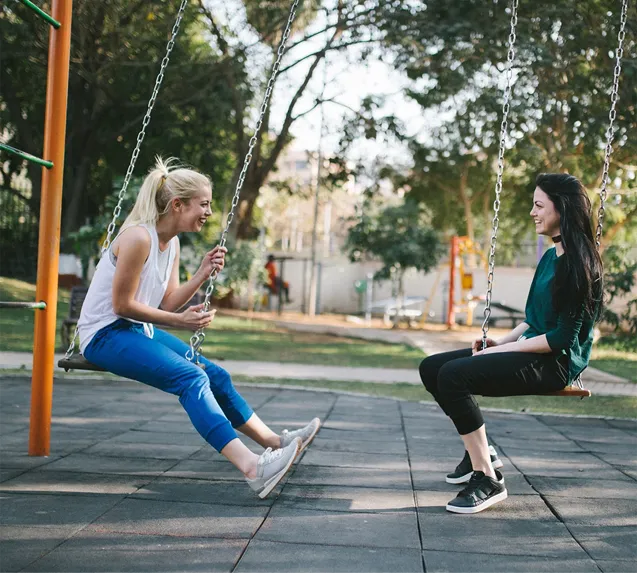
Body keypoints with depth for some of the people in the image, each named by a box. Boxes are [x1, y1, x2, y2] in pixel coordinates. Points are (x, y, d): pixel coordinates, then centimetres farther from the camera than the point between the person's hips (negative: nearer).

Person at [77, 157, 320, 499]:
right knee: (190, 377, -27)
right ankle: (251, 468, -37)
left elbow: (167, 304, 7)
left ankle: (274, 443, 15)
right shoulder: (139, 237, -20)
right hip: (105, 335, -10)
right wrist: (180, 322, -18)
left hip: (137, 331, 10)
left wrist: (202, 275, -4)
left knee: (214, 375, 5)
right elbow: (122, 306, -20)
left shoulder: (172, 242, 8)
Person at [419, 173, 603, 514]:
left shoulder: (579, 263, -15)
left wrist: (506, 349, -16)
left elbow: (564, 337, -19)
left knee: (453, 375, -27)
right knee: (431, 368, 4)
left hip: (555, 363, -10)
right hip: (530, 351, 10)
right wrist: (501, 342, 5)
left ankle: (488, 480, -20)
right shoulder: (550, 257, 14)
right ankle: (481, 453, 14)